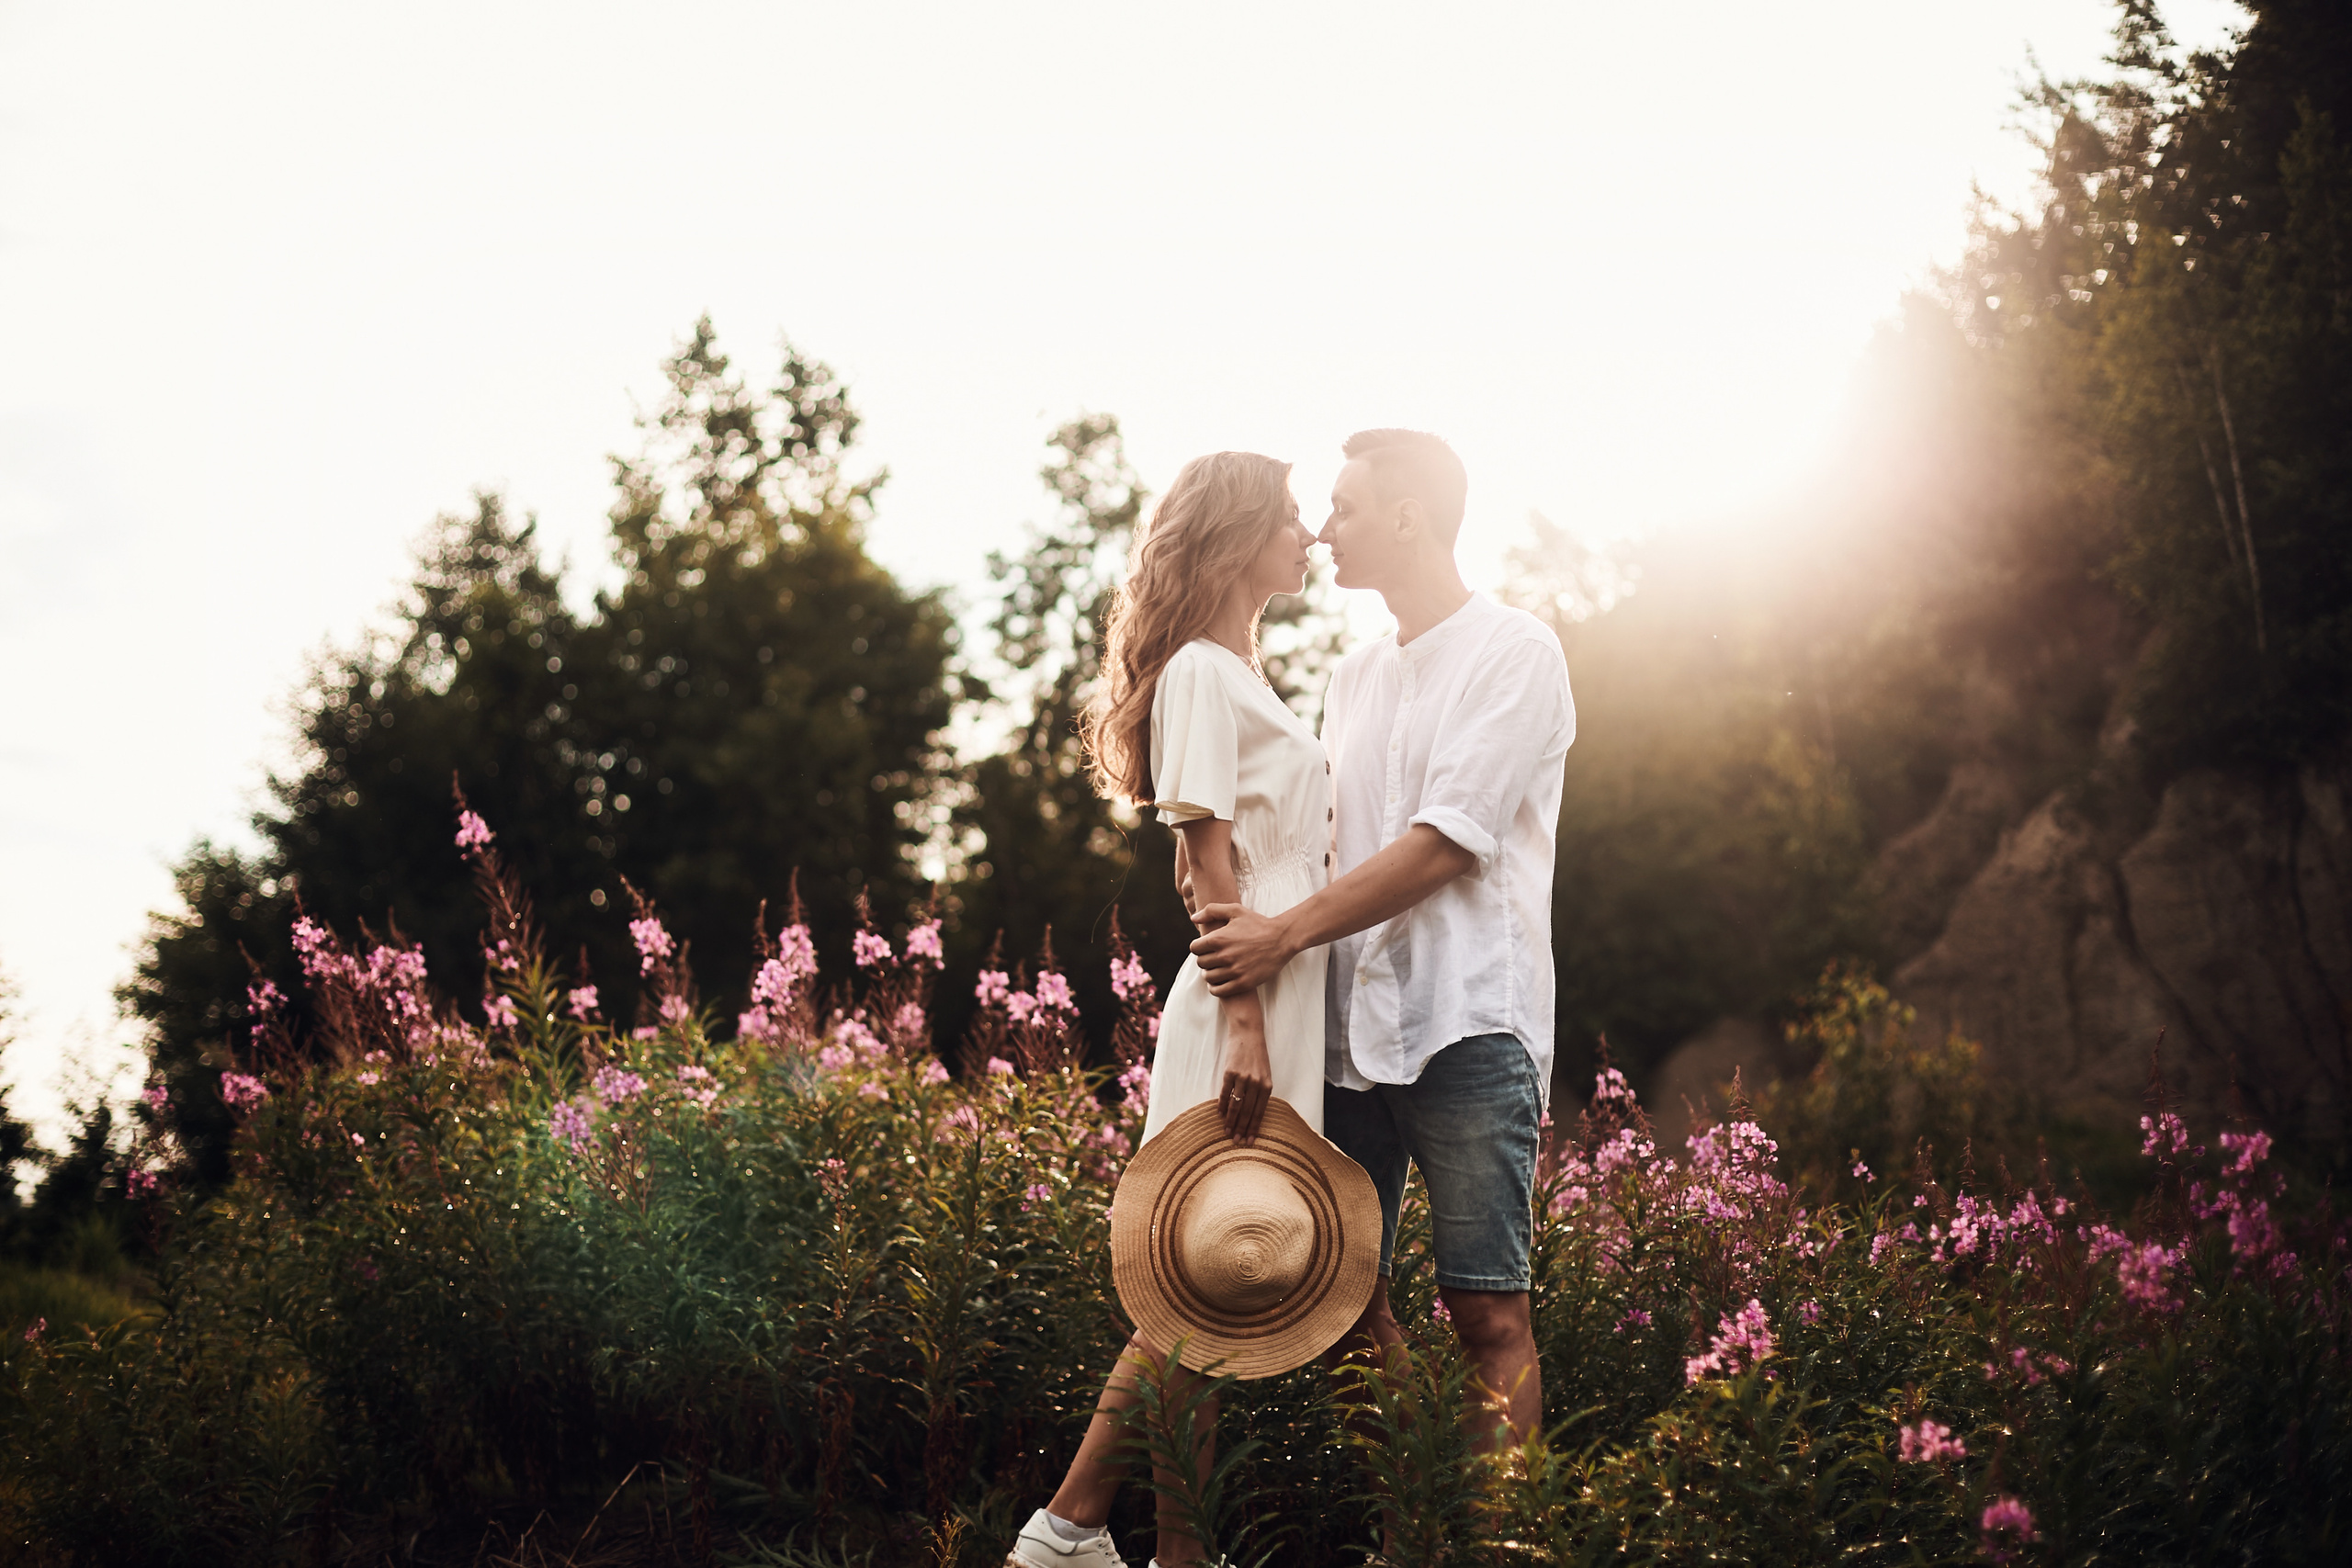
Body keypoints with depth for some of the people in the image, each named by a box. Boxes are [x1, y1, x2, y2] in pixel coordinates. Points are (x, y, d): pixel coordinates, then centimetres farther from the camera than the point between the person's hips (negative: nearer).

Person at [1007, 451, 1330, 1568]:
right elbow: (1209, 858, -13)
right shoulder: (1202, 671, -6)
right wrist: (1245, 1021, -20)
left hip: (1285, 1003, 9)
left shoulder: (1240, 676, 21)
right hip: (1241, 1011, -9)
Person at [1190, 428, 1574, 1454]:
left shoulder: (1515, 654, -2)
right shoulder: (1352, 680, 22)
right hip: (1351, 1022, 7)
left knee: (1487, 1310, -7)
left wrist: (1282, 935, -16)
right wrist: (1239, 910, 4)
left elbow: (1443, 846, -11)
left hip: (1466, 1021, -7)